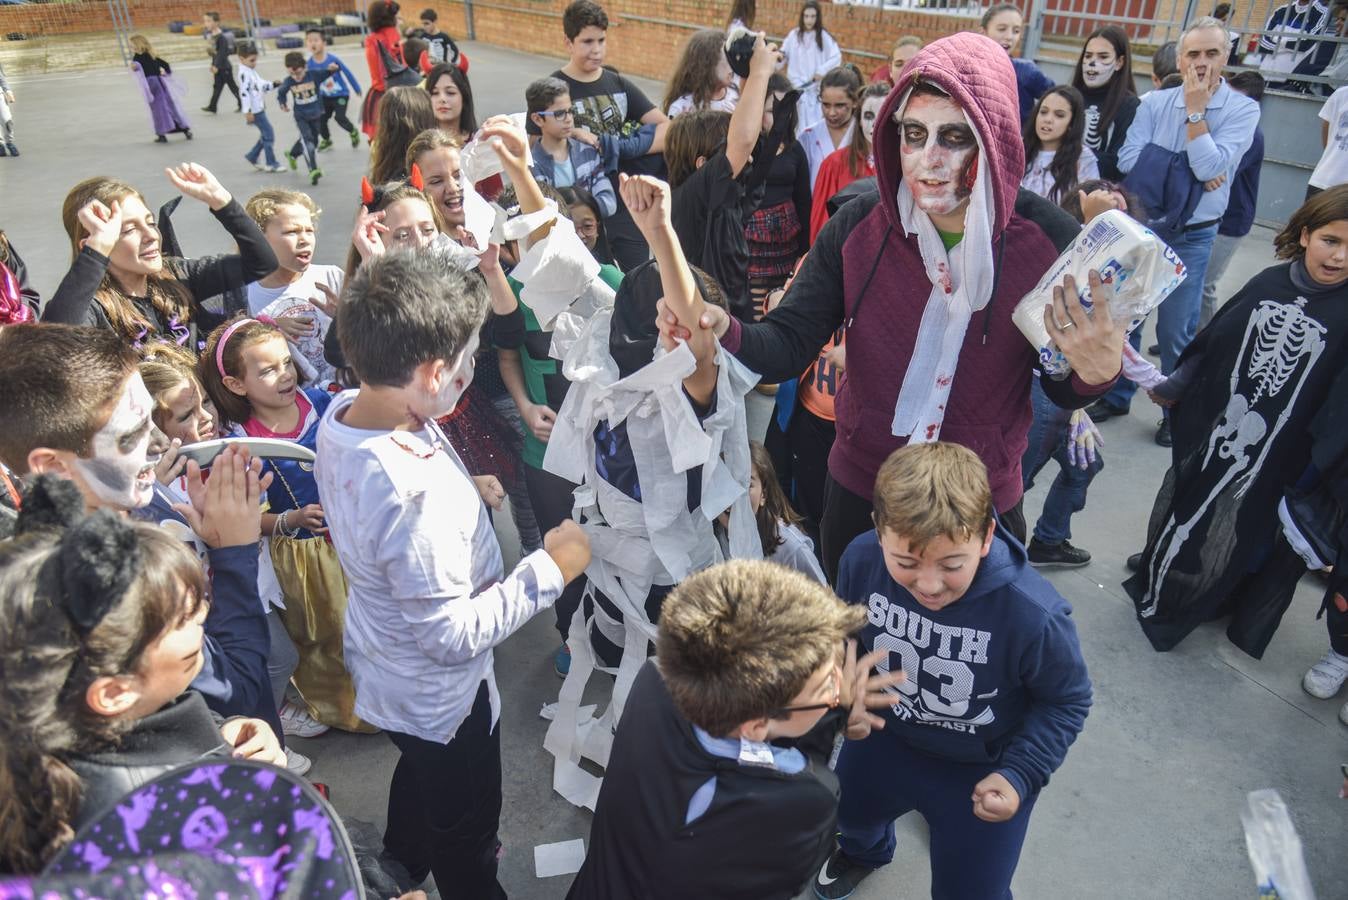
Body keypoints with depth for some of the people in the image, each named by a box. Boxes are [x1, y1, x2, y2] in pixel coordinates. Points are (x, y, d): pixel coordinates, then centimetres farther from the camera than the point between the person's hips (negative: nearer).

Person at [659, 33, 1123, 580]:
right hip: (859, 490, 1)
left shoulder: (1048, 240, -16)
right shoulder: (857, 226, -14)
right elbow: (789, 344, -15)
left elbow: (1061, 391, -5)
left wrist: (1094, 374, -28)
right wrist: (723, 333, -36)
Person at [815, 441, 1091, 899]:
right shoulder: (862, 558, -29)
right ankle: (864, 852, 69)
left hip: (982, 770, -3)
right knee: (845, 809, 31)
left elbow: (1067, 702, -16)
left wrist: (1019, 775, -26)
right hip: (887, 735, 4)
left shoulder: (1035, 615, -37)